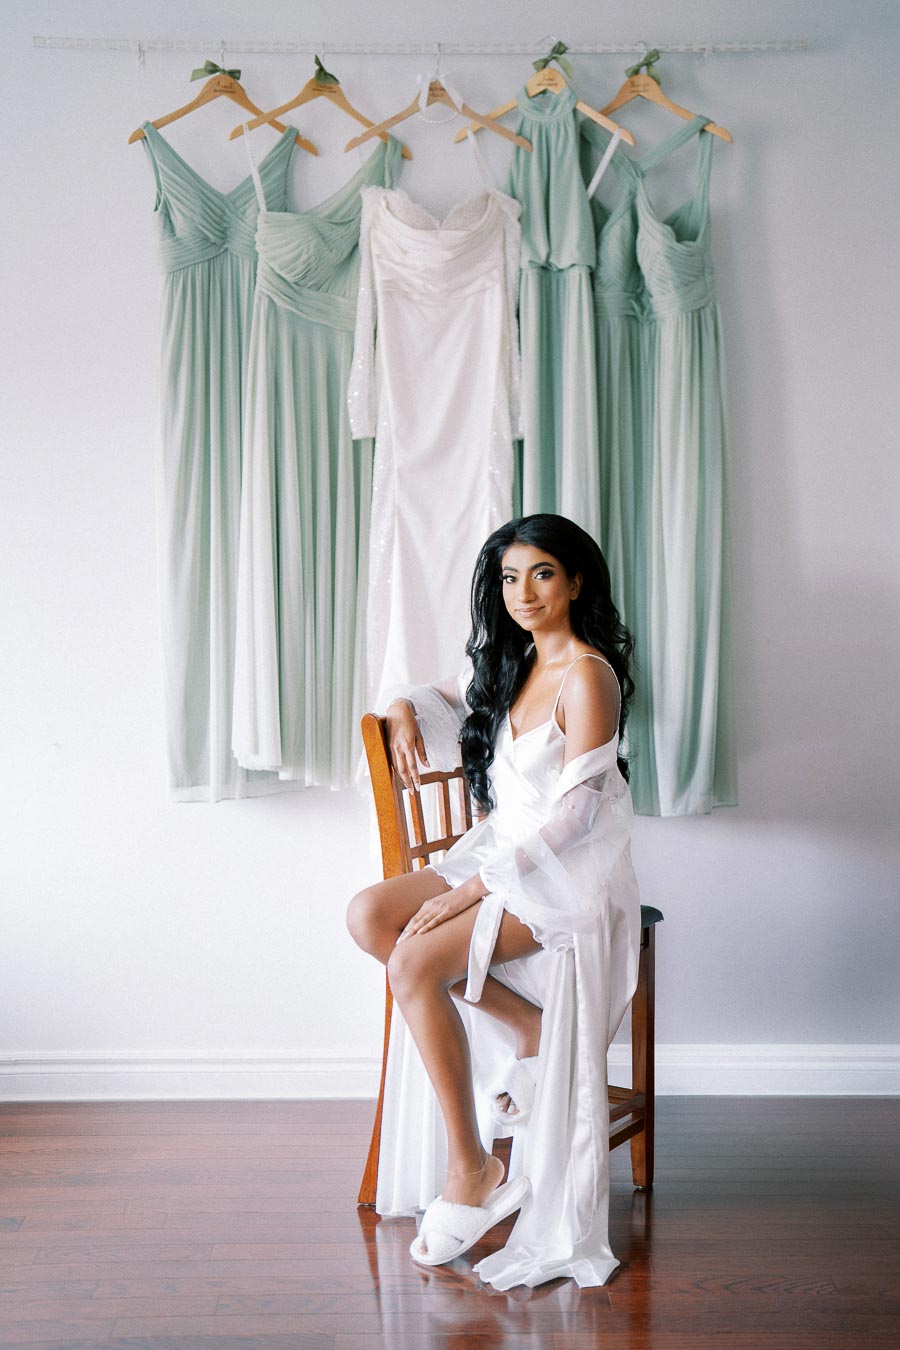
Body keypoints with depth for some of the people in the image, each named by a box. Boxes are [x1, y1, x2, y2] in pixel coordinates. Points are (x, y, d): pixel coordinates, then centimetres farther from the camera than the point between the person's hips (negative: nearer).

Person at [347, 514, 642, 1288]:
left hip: (569, 875, -8)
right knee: (368, 917, -14)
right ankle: (528, 1029, -9)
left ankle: (472, 1173, -15)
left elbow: (576, 814, -18)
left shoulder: (587, 676, -13)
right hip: (504, 857, 8)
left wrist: (478, 886, -21)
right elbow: (449, 696, 32)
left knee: (415, 963, -26)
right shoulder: (514, 666, 12)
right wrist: (406, 712, 8)